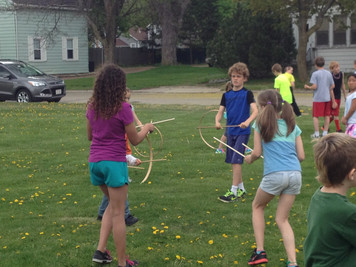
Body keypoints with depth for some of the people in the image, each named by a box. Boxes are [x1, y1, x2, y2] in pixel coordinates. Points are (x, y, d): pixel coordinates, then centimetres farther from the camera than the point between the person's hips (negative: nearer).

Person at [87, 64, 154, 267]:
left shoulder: (93, 106, 4)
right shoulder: (123, 108, -14)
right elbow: (135, 140, -6)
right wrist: (147, 128, 12)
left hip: (95, 162, 6)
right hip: (114, 163, -6)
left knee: (113, 204, 25)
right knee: (118, 213, 3)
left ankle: (101, 251, 19)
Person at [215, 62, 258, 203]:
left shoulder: (247, 94, -6)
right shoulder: (226, 95, 8)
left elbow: (255, 111, -16)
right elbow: (220, 112, 4)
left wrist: (247, 121, -35)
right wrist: (217, 121, -18)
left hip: (243, 132, -6)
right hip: (231, 131, 6)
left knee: (236, 161, -12)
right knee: (234, 162, 11)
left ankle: (233, 191, -10)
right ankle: (241, 189, 25)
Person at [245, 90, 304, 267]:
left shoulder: (262, 123, 6)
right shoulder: (292, 126, 17)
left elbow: (257, 153, 3)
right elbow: (301, 156, 13)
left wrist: (249, 159, 24)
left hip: (275, 174, -4)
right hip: (295, 175, 4)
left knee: (257, 206, 24)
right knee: (282, 219, 13)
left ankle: (260, 251, 17)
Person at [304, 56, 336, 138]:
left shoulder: (315, 74, -9)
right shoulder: (329, 74, 7)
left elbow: (314, 86, -15)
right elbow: (332, 86, 9)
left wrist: (308, 87, 5)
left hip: (318, 98, -5)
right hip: (327, 98, 5)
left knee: (315, 116, 2)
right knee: (327, 116, 9)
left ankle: (316, 133, 1)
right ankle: (325, 133, 11)